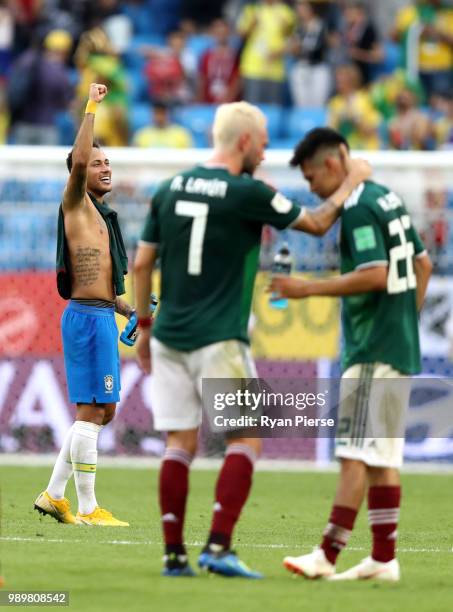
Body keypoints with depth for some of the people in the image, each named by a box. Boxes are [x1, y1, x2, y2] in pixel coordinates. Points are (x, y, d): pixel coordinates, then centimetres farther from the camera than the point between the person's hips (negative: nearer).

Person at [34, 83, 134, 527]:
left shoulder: (101, 216, 21)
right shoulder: (76, 204, -4)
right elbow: (78, 161, -25)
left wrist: (131, 311, 17)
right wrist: (91, 108, -20)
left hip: (101, 315, 10)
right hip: (87, 317, -10)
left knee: (101, 411, 13)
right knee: (91, 411, -8)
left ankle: (54, 495, 18)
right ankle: (87, 509, -5)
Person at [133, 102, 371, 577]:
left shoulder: (170, 189, 7)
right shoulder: (246, 194, -9)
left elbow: (142, 263, 10)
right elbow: (316, 224, 1)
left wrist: (144, 325, 19)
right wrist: (352, 181, 15)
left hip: (169, 337, 6)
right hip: (219, 338, -6)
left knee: (180, 444, 8)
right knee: (246, 439, 2)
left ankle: (174, 554, 4)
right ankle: (218, 546, -9)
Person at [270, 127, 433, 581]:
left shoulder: (358, 207, -14)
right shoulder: (388, 198, 15)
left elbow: (375, 275, -23)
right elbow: (422, 264, 22)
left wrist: (307, 289, -17)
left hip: (372, 352, -10)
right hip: (400, 349, 10)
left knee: (356, 454, -11)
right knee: (382, 457, 10)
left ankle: (327, 555, -13)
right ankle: (383, 558, 10)